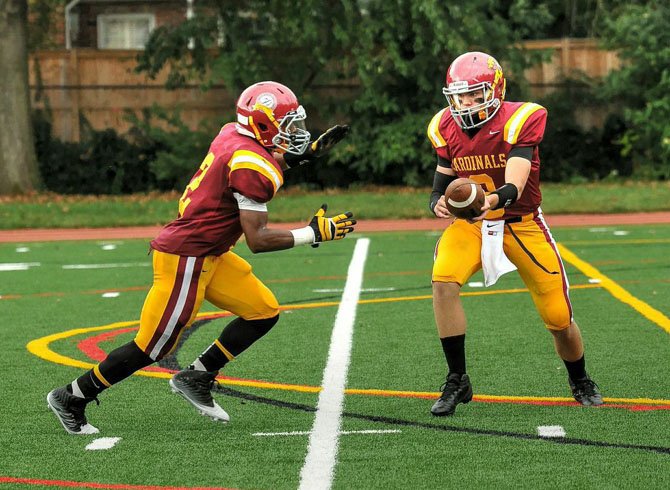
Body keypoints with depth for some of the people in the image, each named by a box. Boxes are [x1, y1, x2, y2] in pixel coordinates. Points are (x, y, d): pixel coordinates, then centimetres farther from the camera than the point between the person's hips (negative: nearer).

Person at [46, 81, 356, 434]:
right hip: (186, 259, -10)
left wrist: (306, 154, 17)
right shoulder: (252, 167, -22)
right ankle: (72, 398, 14)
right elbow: (257, 240, -21)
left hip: (208, 255, 10)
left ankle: (196, 377, 18)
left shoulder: (232, 135, 4)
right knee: (151, 348, 0)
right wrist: (313, 234, -15)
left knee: (264, 313, 10)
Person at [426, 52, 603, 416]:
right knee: (443, 283, -27)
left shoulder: (520, 120, -22)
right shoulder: (446, 128, -7)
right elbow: (443, 181, 3)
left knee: (559, 320, 1)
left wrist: (492, 200, -55)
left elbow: (514, 188, -32)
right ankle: (457, 381, -14)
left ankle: (580, 382, 34)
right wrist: (438, 203, -22)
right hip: (471, 223, 2)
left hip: (522, 224, -2)